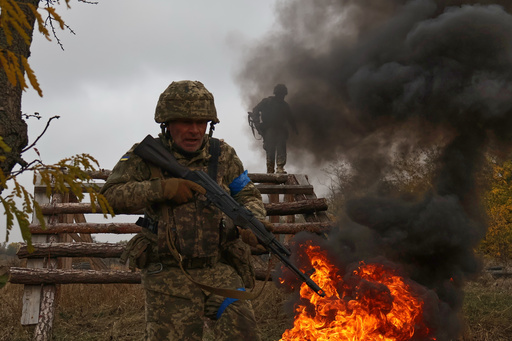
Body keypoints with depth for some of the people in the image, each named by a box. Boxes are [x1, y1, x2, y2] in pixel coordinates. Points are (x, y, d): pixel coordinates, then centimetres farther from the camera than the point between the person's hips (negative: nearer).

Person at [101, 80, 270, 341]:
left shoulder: (223, 155, 7)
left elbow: (248, 196, 13)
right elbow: (110, 195, -6)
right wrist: (161, 188, -17)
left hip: (219, 270, 2)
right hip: (168, 273, -1)